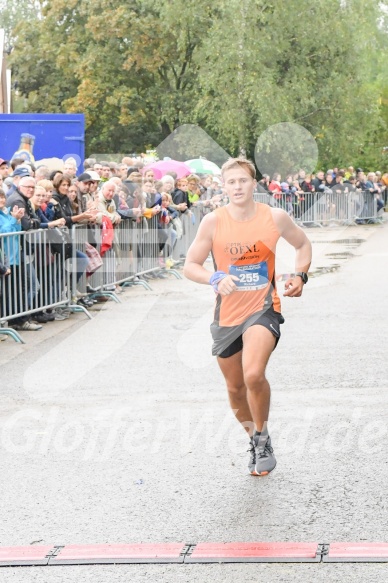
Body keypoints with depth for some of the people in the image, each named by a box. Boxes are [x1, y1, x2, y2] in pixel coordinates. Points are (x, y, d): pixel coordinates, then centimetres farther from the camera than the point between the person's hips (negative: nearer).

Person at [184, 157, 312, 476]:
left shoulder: (276, 218, -6)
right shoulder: (213, 222, -8)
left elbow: (303, 244, 13)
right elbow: (190, 265, -2)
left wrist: (300, 276, -4)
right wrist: (215, 279, -21)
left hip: (263, 308, -2)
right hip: (227, 314, 3)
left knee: (253, 375, -25)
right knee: (235, 387, 13)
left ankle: (262, 436, -1)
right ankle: (254, 439, 39)